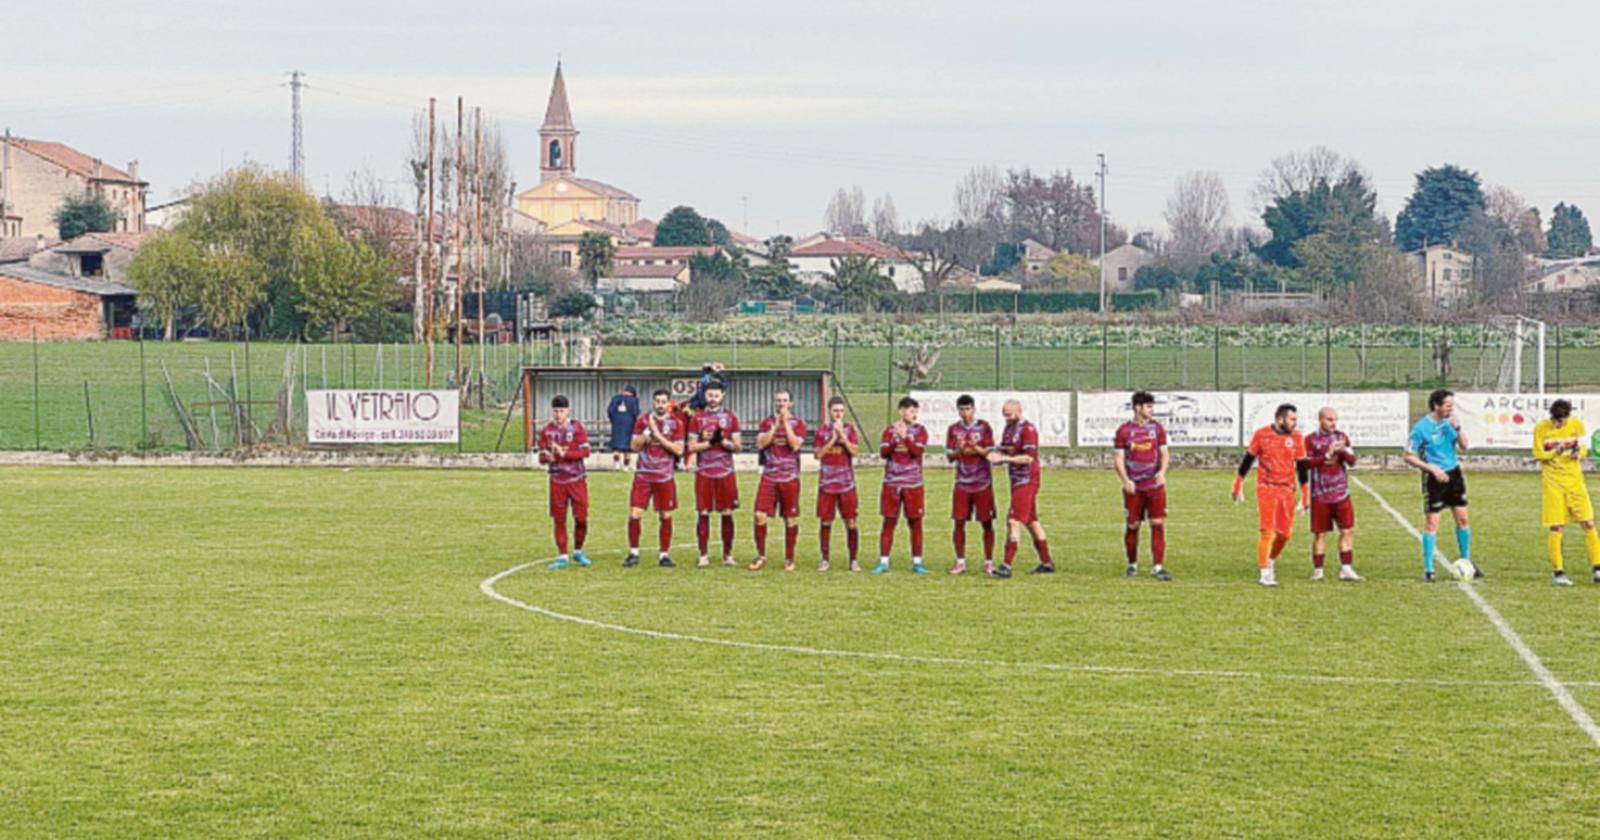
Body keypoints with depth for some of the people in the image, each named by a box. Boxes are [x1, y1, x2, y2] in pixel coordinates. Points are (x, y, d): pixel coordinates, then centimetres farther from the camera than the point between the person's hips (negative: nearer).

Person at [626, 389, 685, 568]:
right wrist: (648, 431, -14)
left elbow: (679, 450, -8)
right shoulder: (643, 421, 5)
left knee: (665, 516, 3)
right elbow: (634, 446, 0)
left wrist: (658, 435, -14)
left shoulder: (675, 423, 1)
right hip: (643, 475, 0)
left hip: (665, 477, 0)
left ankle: (664, 554, 13)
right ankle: (633, 553, 5)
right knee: (635, 514, -7)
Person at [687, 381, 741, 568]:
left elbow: (737, 446, 4)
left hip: (725, 472, 1)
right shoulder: (697, 418, 5)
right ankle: (703, 555, 3)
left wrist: (724, 441, -14)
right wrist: (710, 442, -12)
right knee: (704, 514, -1)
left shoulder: (731, 418, 7)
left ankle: (728, 554, 10)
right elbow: (692, 447, 1)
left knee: (727, 514, 2)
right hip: (704, 473, -1)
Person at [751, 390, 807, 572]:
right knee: (760, 515, -7)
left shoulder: (798, 423, 3)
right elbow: (760, 443, -5)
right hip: (769, 476, 1)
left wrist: (785, 422, -12)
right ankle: (760, 556, 5)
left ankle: (789, 559, 13)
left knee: (791, 519, 3)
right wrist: (776, 425, -9)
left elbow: (795, 445, -13)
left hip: (790, 477, -1)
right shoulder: (767, 423, 10)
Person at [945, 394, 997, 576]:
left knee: (986, 523, 0)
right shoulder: (953, 429, 6)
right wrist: (959, 450, -17)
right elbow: (949, 456, 4)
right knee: (959, 522, -1)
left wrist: (976, 448, -22)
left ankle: (988, 562, 7)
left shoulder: (984, 427, 0)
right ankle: (960, 561, 7)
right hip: (962, 483, 2)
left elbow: (990, 453, -4)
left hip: (983, 483, -2)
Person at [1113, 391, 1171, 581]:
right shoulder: (1124, 430, -1)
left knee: (1158, 525, -6)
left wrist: (1162, 471, -11)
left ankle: (1157, 567, -6)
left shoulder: (1157, 428, 6)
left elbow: (1164, 453, 8)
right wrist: (1125, 480, -14)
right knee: (1132, 526, 5)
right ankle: (1132, 565, 21)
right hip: (1134, 487, -1)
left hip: (1155, 485, 1)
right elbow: (1118, 458, 0)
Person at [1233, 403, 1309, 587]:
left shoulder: (1296, 438, 5)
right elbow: (1247, 460, 6)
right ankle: (1265, 574, -7)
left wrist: (1305, 496, 10)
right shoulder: (1262, 434, -3)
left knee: (1284, 533, 3)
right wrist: (1238, 487, 9)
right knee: (1268, 532, -12)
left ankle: (1271, 561, 30)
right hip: (1266, 489, -3)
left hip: (1287, 490, 3)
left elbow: (1301, 468, 10)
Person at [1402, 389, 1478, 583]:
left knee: (1463, 518, 9)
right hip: (1434, 478, -6)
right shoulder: (1421, 427, -14)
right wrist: (1433, 468, -17)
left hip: (1453, 473, 6)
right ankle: (1428, 569, 2)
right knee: (1431, 522, -5)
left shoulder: (1449, 421, 3)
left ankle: (1467, 562, 23)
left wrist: (1457, 428, -12)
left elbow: (1464, 446, 4)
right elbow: (1408, 456, -13)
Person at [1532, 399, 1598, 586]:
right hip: (1552, 481, -2)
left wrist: (1579, 453, -17)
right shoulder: (1541, 428, -7)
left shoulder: (1577, 425, -1)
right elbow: (1538, 455, -3)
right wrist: (1556, 452, -22)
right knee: (1556, 528, -5)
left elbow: (1584, 449, 7)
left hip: (1575, 480, 2)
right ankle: (1558, 572, 2)